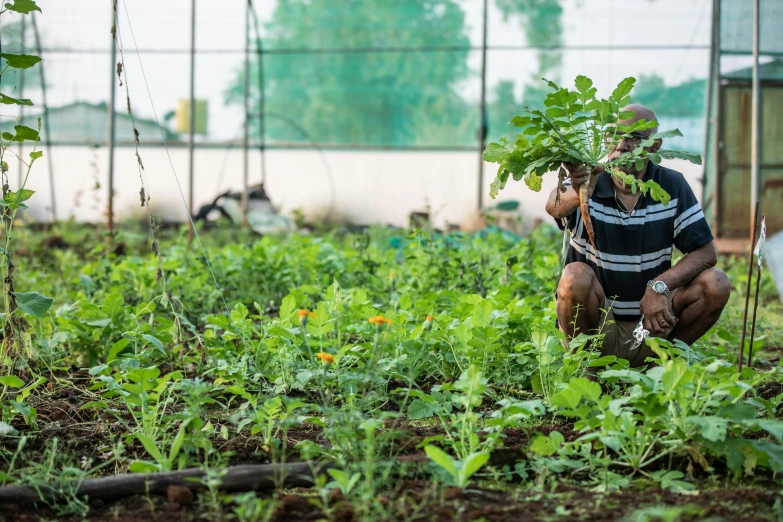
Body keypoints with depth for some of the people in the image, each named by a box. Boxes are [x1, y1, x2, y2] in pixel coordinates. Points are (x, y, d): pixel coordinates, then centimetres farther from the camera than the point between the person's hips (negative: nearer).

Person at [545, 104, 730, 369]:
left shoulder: (673, 186, -4)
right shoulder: (587, 183, -12)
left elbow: (706, 252, -6)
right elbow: (554, 207, -36)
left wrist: (659, 287, -23)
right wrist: (576, 196, -61)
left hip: (650, 319, 2)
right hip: (598, 326, -2)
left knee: (715, 284, -18)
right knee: (576, 276, -32)